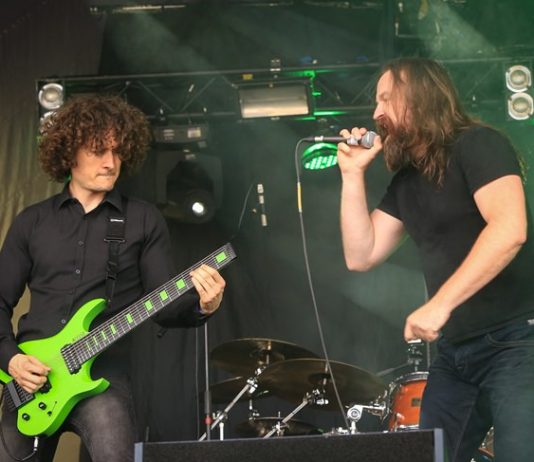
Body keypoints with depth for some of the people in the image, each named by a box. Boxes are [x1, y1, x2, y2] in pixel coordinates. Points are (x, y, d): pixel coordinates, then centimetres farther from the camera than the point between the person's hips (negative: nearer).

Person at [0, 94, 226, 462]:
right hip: (30, 376, 3)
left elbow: (162, 304, 3)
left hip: (101, 372, -3)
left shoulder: (144, 220, 7)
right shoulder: (32, 221, 12)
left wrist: (200, 305, -19)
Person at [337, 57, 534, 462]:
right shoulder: (406, 182, 15)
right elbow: (361, 256, 12)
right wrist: (353, 174, 6)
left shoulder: (477, 145, -9)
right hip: (455, 352, 8)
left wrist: (439, 304, -28)